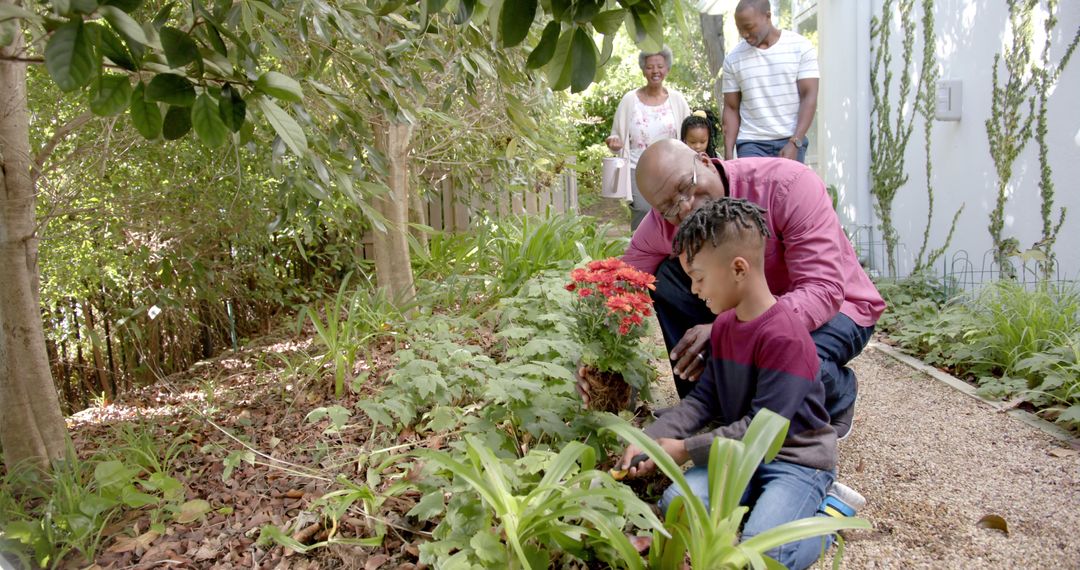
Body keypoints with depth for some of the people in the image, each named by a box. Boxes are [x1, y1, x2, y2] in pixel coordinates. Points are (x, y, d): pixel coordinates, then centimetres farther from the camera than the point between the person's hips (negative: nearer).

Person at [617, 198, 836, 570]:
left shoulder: (784, 337, -23)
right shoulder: (724, 326, 5)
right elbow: (705, 399, 7)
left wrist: (687, 450, -17)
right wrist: (649, 440, -5)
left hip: (796, 459, -7)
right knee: (674, 505, -13)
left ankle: (825, 513, 3)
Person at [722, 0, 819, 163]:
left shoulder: (800, 47, 0)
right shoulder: (733, 58, 5)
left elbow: (809, 97, -4)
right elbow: (731, 108, 8)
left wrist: (795, 143, -15)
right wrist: (728, 154, -2)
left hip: (791, 142, 0)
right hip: (751, 144, 1)